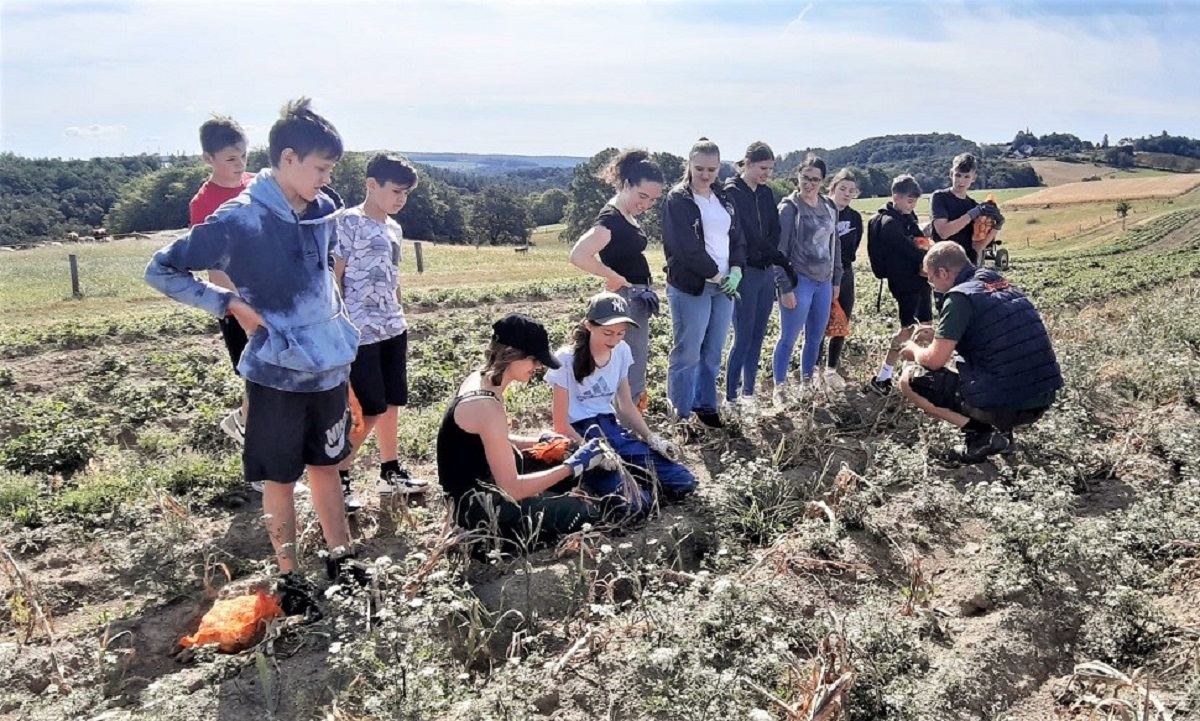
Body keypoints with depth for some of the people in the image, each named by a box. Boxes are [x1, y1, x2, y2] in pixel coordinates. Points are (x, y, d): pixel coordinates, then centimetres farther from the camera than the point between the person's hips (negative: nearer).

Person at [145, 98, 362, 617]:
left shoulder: (324, 210, 1)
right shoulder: (240, 220, -16)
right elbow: (162, 270, -9)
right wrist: (230, 304, -14)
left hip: (329, 366, 5)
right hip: (277, 373, -5)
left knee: (326, 465, 18)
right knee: (280, 478, 10)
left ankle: (340, 557, 33)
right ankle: (290, 575, 25)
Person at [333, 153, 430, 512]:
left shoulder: (394, 228, 13)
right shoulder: (348, 222, -9)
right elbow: (333, 278, -11)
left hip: (393, 330, 7)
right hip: (360, 333, -7)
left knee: (391, 404, 14)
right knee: (369, 411, -3)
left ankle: (391, 471, 27)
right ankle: (338, 477, 11)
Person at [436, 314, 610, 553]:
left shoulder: (480, 379, -1)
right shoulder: (486, 407, -30)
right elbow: (512, 488, -27)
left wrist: (539, 442, 3)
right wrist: (573, 466, -21)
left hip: (486, 482, 10)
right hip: (477, 505, -10)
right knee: (584, 515, -11)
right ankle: (492, 541, 1)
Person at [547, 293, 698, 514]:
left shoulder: (622, 351, 2)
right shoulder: (567, 359, -14)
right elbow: (561, 424, -11)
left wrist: (651, 438, 0)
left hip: (612, 429, 6)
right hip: (580, 436, -6)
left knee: (683, 482, -5)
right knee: (635, 502, -27)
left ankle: (621, 471, 8)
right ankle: (594, 479, -1)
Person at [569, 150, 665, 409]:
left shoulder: (626, 215, 8)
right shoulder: (611, 218, -21)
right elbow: (578, 255, -33)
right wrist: (615, 278, -21)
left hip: (638, 298, 10)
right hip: (627, 299, -10)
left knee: (635, 365, 18)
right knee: (630, 371, -6)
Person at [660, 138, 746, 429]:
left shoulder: (723, 199, 15)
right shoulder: (677, 200, -6)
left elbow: (737, 237, 14)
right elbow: (686, 247, -15)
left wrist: (736, 271, -4)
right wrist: (716, 275, -12)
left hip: (724, 285, 6)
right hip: (691, 287, -6)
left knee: (713, 352, 10)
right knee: (688, 353, -2)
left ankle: (706, 406, 23)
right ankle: (681, 415, 7)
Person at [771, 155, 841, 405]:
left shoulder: (829, 207, 9)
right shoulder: (790, 207, -9)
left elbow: (835, 244, 17)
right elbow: (780, 249, -11)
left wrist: (836, 279, 15)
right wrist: (785, 287, -15)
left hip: (824, 282, 6)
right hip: (799, 282, -6)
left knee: (816, 337, 12)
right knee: (789, 337, -1)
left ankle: (807, 382, 27)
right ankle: (779, 387, 10)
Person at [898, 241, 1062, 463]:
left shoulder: (960, 296, -10)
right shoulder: (1004, 284, 14)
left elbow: (934, 361, -10)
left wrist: (914, 349, 11)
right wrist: (938, 335, 30)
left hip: (1003, 403, -8)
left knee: (910, 380, 4)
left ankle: (982, 434, -3)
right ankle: (1000, 429, 18)